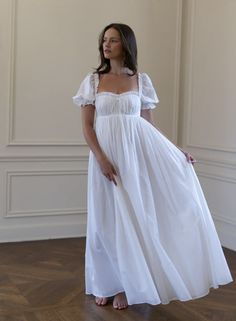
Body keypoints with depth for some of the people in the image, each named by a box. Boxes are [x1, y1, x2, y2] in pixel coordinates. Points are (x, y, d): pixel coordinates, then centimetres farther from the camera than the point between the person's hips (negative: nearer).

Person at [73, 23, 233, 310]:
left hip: (136, 153, 0)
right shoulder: (93, 80, 3)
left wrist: (174, 151, 2)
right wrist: (101, 159, -14)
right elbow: (87, 126, -1)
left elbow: (149, 125, 9)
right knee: (106, 219, 6)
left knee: (131, 217, 3)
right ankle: (106, 284, 21)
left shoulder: (141, 80, 5)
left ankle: (126, 285, 17)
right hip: (105, 154, 0)